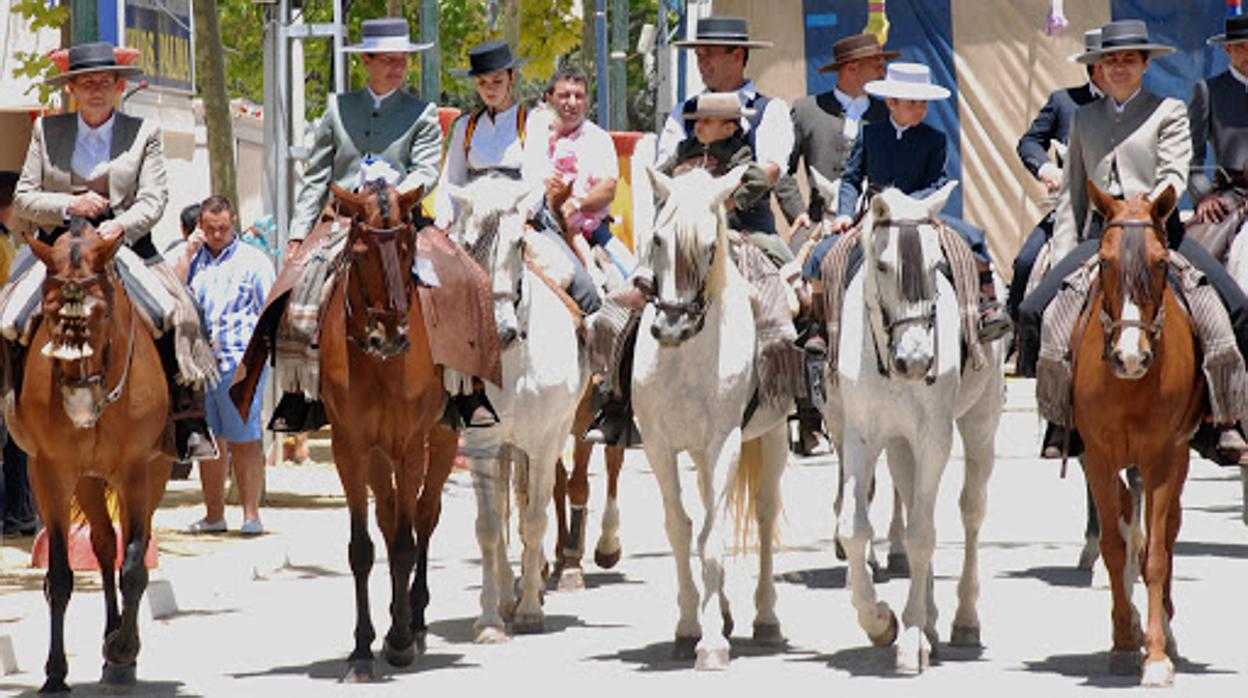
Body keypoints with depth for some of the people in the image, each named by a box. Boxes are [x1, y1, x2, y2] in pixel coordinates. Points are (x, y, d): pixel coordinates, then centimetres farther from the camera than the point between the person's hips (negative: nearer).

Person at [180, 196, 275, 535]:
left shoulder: (253, 260, 4)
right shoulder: (194, 259, 15)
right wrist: (188, 254, -2)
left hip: (239, 363, -4)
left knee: (243, 440, -5)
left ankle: (251, 514, -2)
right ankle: (213, 514, 16)